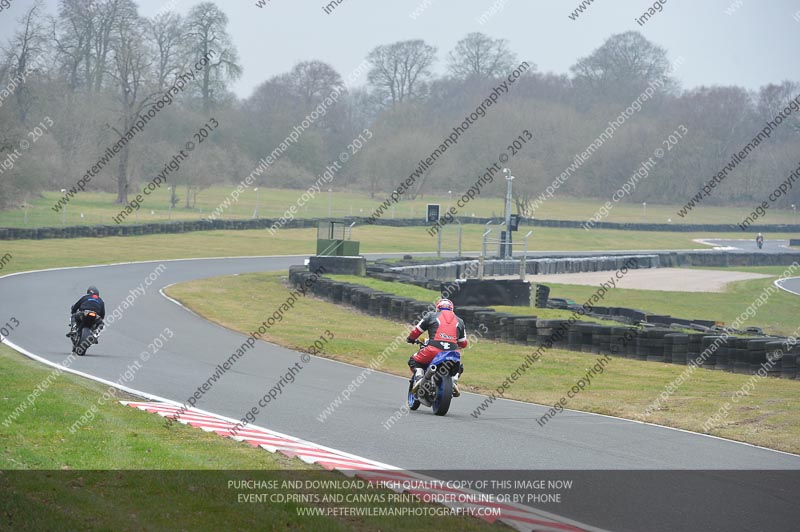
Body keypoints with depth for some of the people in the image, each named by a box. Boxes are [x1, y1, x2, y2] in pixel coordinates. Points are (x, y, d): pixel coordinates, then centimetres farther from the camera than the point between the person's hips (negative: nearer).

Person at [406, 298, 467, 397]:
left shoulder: (431, 316, 14)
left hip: (433, 350, -2)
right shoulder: (459, 321, 22)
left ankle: (419, 377, -7)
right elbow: (463, 343, 26)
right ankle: (454, 381, 3)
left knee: (414, 361, 22)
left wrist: (410, 339, 39)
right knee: (458, 367, 33)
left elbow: (417, 331, 17)